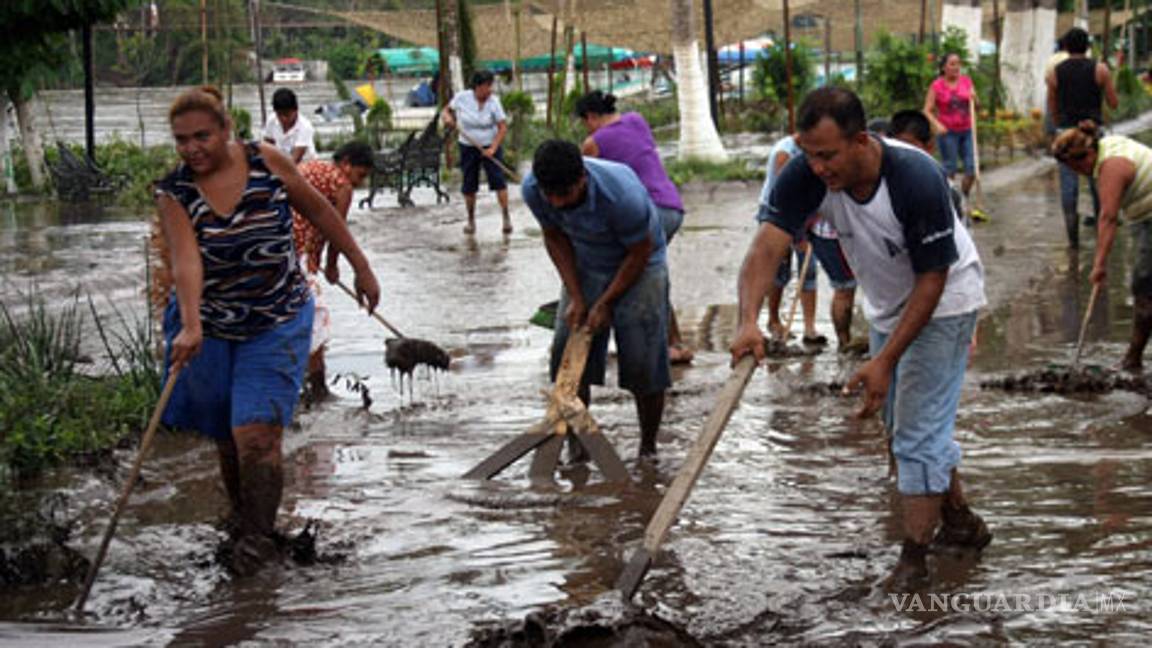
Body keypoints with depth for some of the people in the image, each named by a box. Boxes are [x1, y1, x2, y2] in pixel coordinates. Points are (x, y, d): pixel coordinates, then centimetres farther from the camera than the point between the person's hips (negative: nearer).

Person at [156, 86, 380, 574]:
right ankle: (242, 519, 35)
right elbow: (186, 260, -26)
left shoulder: (267, 163, -10)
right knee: (228, 441, 11)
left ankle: (258, 536, 2)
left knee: (256, 436, -13)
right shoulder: (174, 194, -11)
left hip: (277, 326, -1)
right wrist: (191, 327, -40)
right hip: (210, 327, 1)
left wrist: (360, 266, 10)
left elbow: (319, 211, 4)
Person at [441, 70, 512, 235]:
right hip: (468, 147, 1)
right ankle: (471, 220, 18)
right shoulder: (461, 98, -9)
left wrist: (493, 148, -20)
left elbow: (503, 127, -11)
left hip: (490, 146, -1)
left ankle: (506, 217, -11)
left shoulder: (493, 101, -12)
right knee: (469, 185, 4)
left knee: (498, 180, -14)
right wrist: (447, 117, -20)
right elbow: (446, 111, 5)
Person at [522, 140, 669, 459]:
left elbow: (640, 252, -20)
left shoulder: (623, 195, -38)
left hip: (638, 265, -4)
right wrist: (575, 297, -10)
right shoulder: (532, 190, -23)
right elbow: (555, 238, -5)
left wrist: (605, 303, -16)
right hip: (585, 267, 5)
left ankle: (648, 450, 6)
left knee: (643, 361, -10)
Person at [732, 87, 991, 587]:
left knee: (918, 430, -11)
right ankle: (961, 523, 36)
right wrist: (749, 320, -52)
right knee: (904, 427, 18)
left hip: (943, 303, -7)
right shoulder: (805, 176, -23)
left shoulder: (917, 179, -35)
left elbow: (932, 279, -27)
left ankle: (914, 556, -1)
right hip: (886, 307, 7)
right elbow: (768, 244, -34)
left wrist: (885, 361, -30)